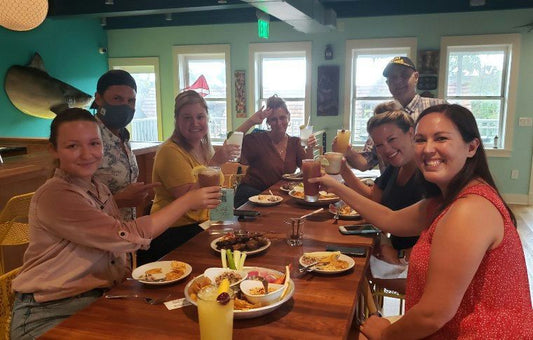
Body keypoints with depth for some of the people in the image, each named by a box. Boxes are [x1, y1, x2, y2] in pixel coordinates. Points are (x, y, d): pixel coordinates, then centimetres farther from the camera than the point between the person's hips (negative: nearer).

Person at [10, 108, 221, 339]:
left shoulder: (100, 190, 6)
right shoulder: (53, 196, -20)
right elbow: (127, 236, -24)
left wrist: (124, 269, -8)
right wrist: (188, 201, -20)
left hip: (98, 298, 7)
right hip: (49, 315, -7)